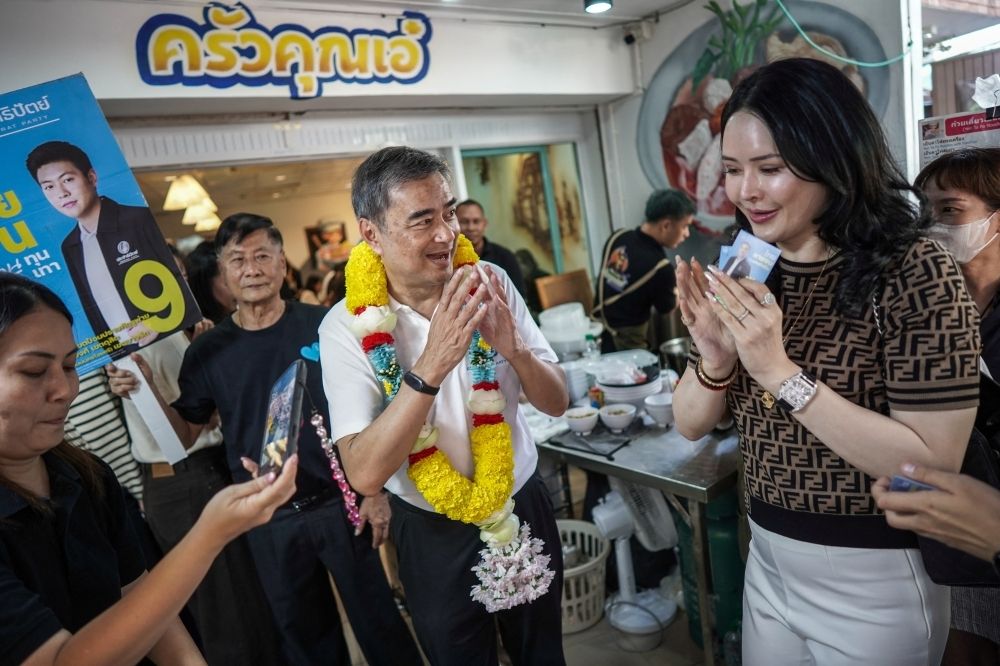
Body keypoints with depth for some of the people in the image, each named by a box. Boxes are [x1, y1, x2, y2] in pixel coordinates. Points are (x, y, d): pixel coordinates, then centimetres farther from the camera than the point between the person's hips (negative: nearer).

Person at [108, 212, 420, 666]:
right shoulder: (207, 351, -1)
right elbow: (186, 435, 4)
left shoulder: (324, 326, -10)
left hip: (341, 503, -2)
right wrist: (146, 390, -13)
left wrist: (375, 490, -7)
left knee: (379, 624, 14)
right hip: (270, 521, 3)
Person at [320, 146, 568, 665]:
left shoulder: (489, 282, -10)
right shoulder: (348, 326, -18)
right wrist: (431, 365, -37)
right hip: (434, 535, -2)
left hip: (522, 508, 3)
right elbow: (364, 473, -25)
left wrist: (513, 348, -27)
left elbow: (556, 402, -7)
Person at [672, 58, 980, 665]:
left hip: (875, 581, -5)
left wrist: (780, 370, -29)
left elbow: (934, 464, -22)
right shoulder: (746, 272, -3)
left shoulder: (916, 272, -18)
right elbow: (691, 425, -1)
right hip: (767, 563, 5)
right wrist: (714, 356, -21)